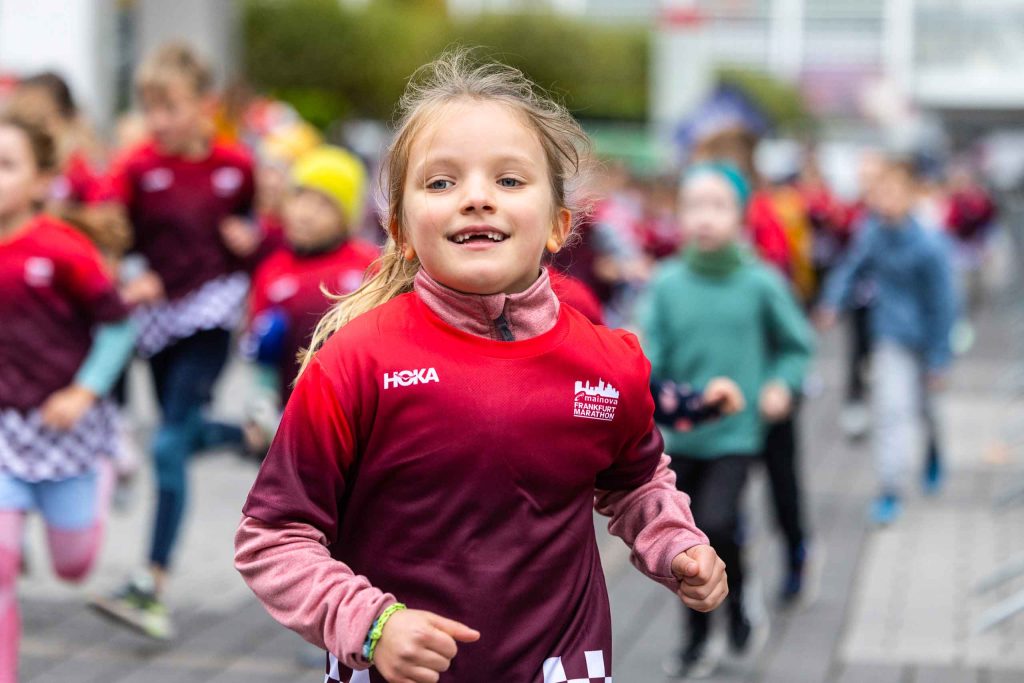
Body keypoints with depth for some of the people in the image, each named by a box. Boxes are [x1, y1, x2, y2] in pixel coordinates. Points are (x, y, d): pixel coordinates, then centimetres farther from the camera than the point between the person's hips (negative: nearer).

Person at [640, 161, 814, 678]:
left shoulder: (761, 283, -6)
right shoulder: (666, 284, -4)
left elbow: (796, 344, 7)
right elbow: (651, 350, -7)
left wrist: (783, 384, -10)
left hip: (736, 430, -2)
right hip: (681, 433, 3)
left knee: (716, 524, -19)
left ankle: (738, 611, 9)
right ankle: (697, 640, 28)